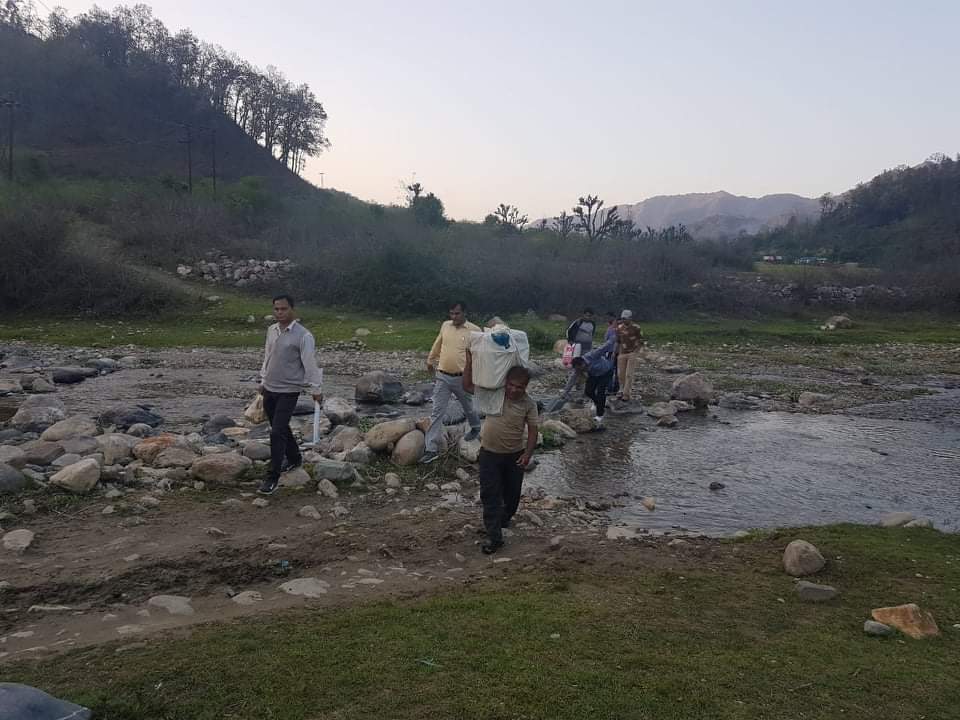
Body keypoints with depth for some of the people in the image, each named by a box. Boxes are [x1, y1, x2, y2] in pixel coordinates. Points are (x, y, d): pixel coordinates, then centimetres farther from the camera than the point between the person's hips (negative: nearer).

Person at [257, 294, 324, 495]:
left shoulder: (302, 335, -15)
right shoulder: (271, 330, 6)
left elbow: (310, 363, -14)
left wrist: (316, 389, -12)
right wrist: (263, 381, 20)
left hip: (288, 392, -7)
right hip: (270, 390, 7)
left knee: (277, 433, -11)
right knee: (281, 428, 20)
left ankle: (273, 478, -5)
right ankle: (294, 459, 41)